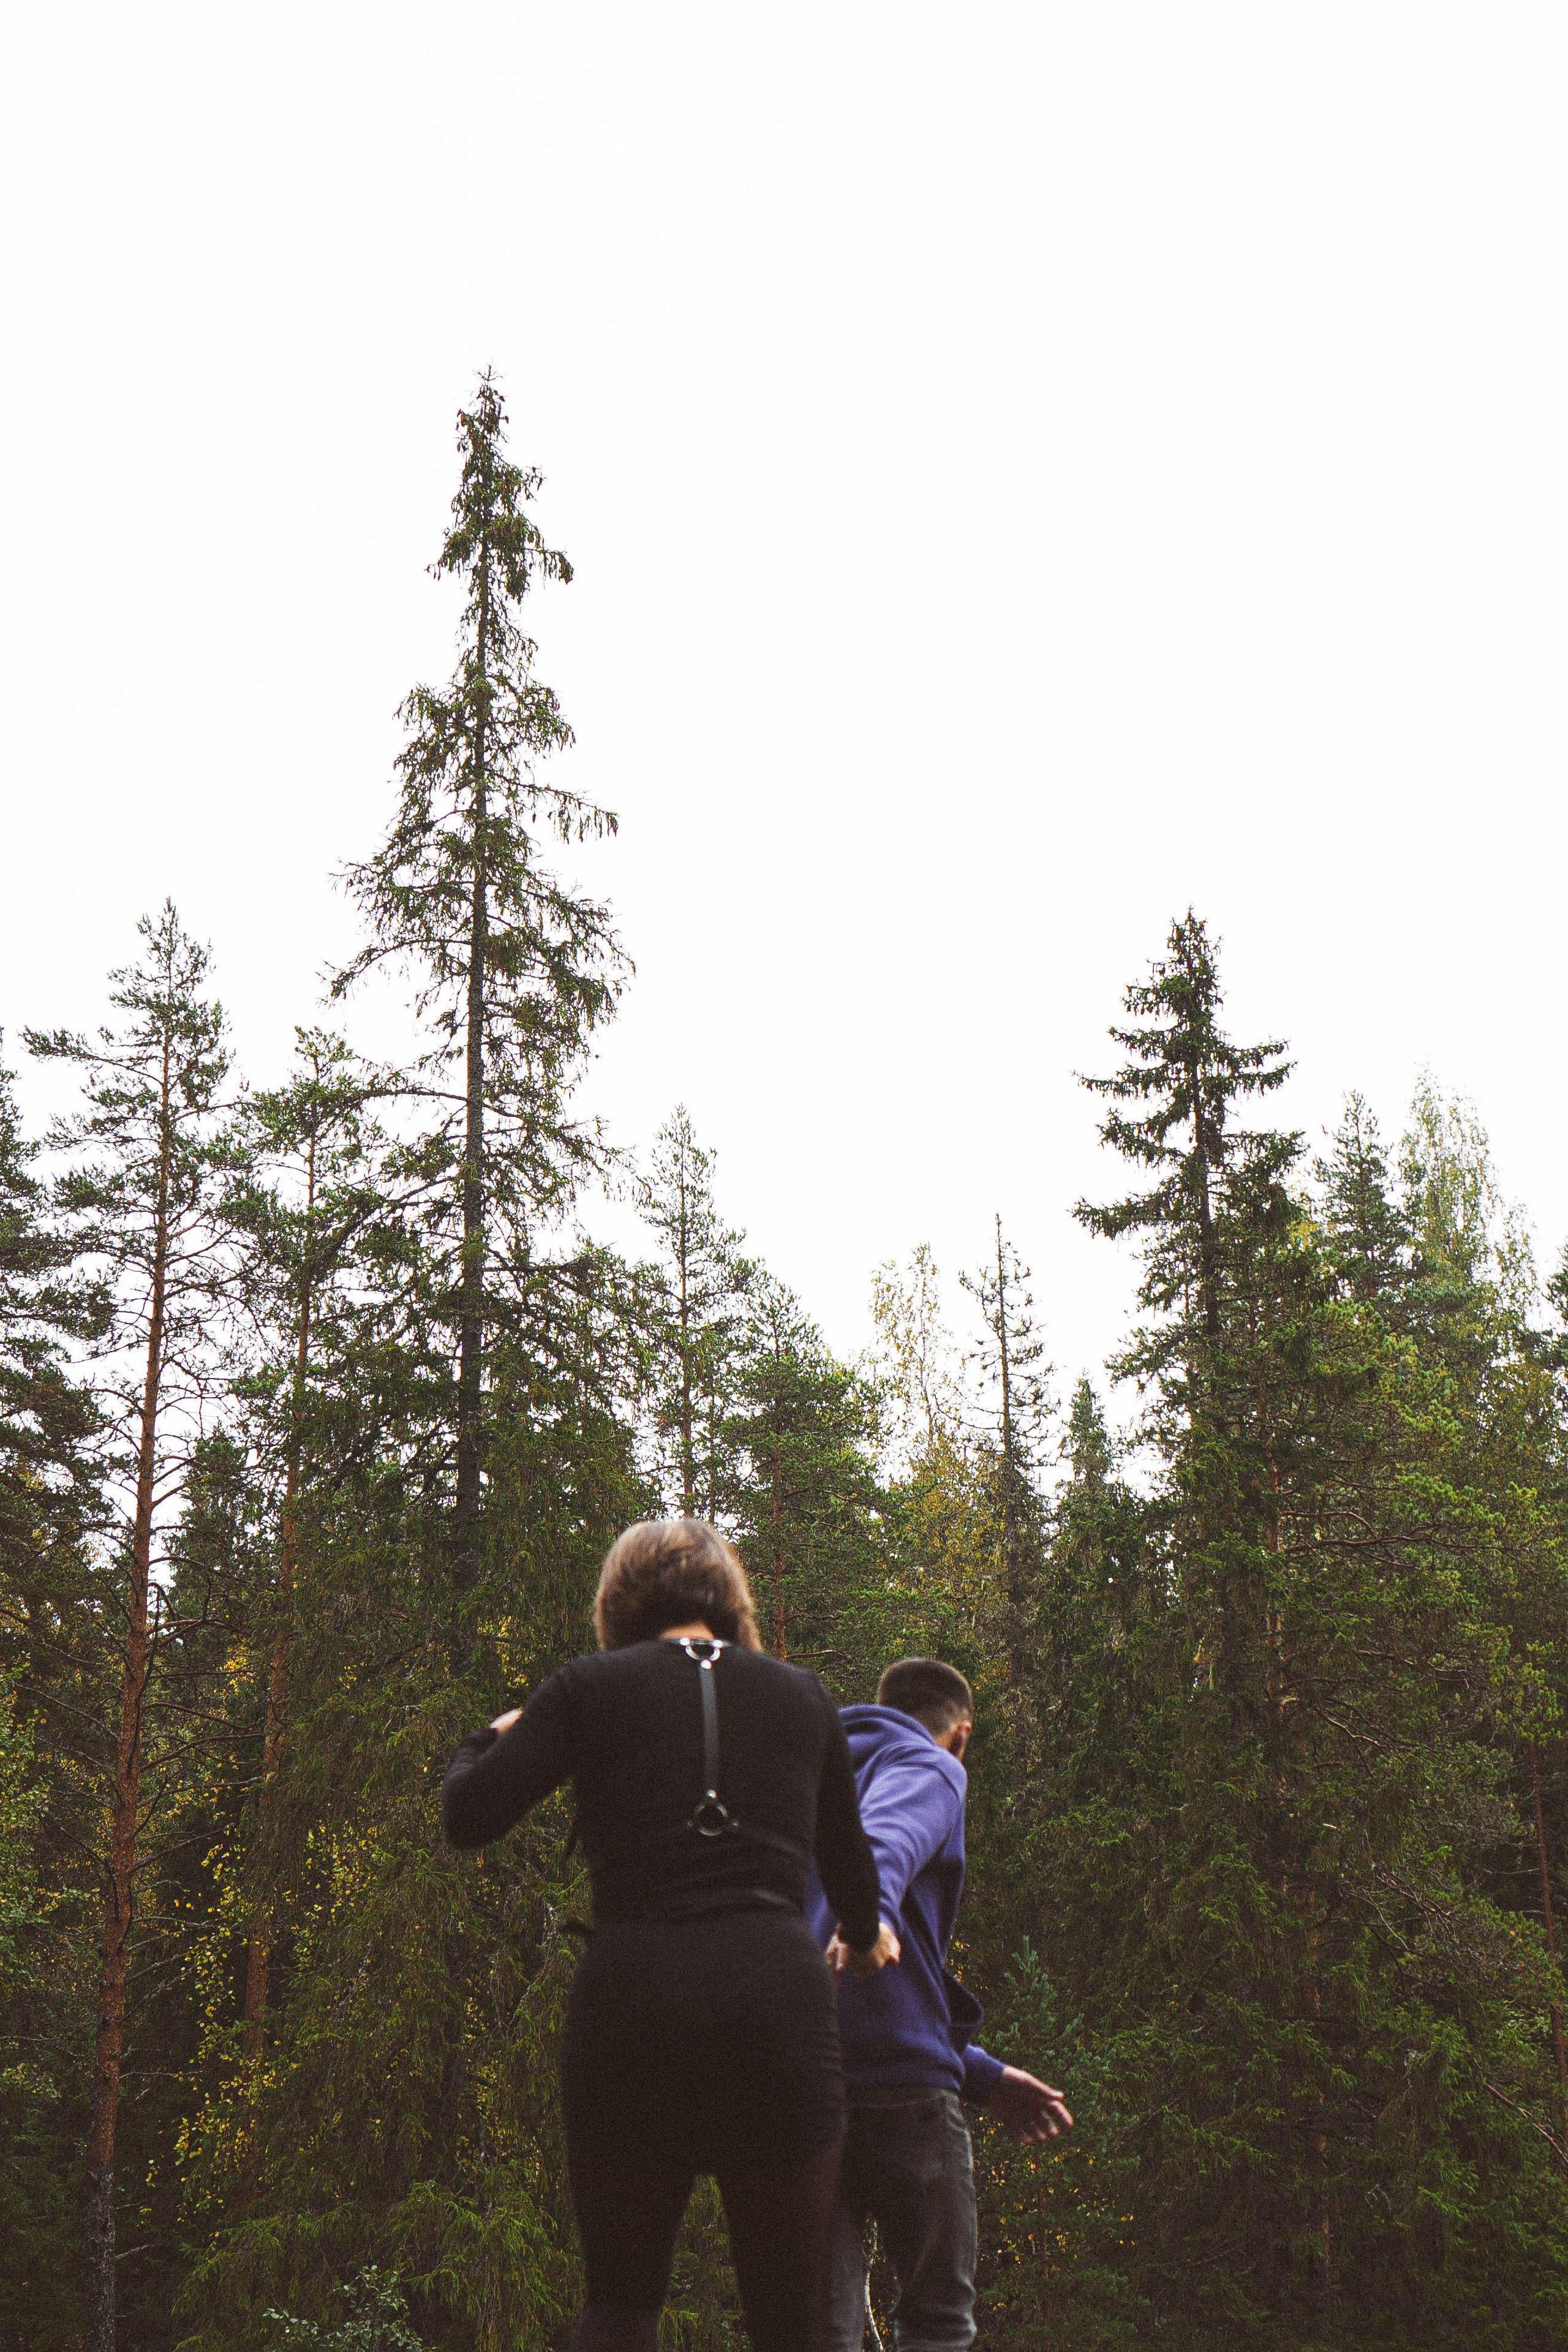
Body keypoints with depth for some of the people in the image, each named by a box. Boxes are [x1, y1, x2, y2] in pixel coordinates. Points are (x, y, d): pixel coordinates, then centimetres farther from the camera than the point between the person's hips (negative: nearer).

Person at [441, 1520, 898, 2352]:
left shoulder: (591, 1686, 6)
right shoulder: (801, 1696, 14)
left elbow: (468, 1817, 0)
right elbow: (847, 1860, 25)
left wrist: (489, 1738, 22)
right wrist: (865, 1937, 46)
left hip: (632, 2001, 0)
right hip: (777, 1998, 1)